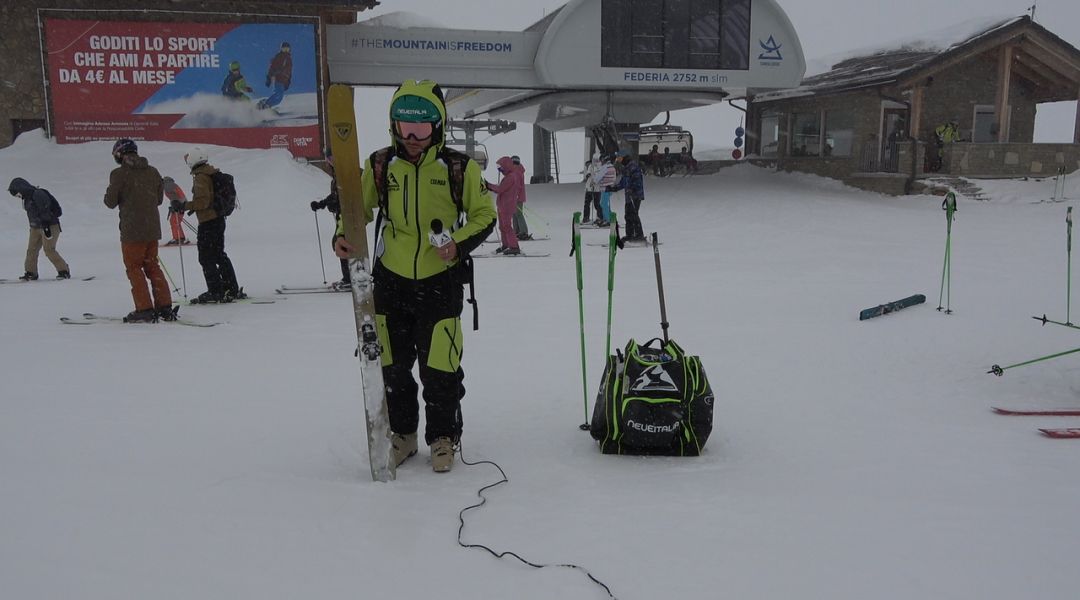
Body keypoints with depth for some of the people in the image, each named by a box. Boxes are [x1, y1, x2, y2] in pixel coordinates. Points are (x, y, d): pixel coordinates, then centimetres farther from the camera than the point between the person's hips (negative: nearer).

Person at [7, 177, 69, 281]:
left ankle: (64, 271, -8)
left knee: (49, 250, -15)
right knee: (31, 250, 5)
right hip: (36, 228, 9)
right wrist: (32, 227, 23)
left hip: (50, 226, -9)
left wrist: (46, 227, -25)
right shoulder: (27, 198, 13)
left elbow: (45, 211, -22)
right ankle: (30, 273, 12)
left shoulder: (38, 194, -16)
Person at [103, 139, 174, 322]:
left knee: (134, 268, 4)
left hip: (132, 230, -5)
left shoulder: (119, 174, -10)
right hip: (153, 228, 5)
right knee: (153, 267, 14)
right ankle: (165, 307, 11)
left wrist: (109, 192, 14)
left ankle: (145, 309, 1)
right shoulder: (152, 171, 6)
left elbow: (111, 202, -6)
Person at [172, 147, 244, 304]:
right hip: (219, 219, 9)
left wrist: (183, 206, -18)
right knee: (219, 255, 17)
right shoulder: (212, 173, 11)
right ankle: (232, 290, 20)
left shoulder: (200, 177, -17)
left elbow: (203, 201, -23)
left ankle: (215, 292, 1)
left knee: (206, 258, -1)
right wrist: (192, 206, 21)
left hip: (207, 222, -9)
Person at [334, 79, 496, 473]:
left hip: (440, 281, -3)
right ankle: (402, 433, 31)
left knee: (439, 368, 1)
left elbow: (484, 215, 2)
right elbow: (359, 208, 12)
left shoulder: (460, 168, -5)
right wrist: (343, 237, -8)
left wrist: (460, 244, -16)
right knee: (393, 366, 12)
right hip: (391, 279, 3)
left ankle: (443, 437, 21)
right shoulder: (380, 166, 1)